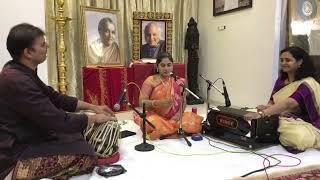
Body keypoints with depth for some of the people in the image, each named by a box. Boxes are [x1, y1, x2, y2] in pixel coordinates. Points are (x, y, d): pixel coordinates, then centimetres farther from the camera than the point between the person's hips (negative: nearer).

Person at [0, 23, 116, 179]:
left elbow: (53, 97, 10)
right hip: (15, 155, -10)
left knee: (79, 137, 12)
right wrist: (95, 118, -12)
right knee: (86, 156, -13)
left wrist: (92, 107, 6)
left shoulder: (21, 72, 4)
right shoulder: (17, 81, -29)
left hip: (25, 139, 10)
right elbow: (57, 120, -27)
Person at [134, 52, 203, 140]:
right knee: (156, 126, -37)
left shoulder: (178, 81, 8)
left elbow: (183, 101, 5)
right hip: (157, 117, -3)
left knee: (194, 123, -23)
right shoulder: (150, 81, -2)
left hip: (175, 117, 3)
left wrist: (178, 114, -15)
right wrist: (158, 103, -27)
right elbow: (142, 102, -9)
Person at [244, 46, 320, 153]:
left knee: (297, 137, -39)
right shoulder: (281, 80, 8)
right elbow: (272, 101, 6)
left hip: (303, 124, -6)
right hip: (280, 120, 6)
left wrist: (261, 114, -46)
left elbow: (288, 104, -33)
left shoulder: (307, 83, -17)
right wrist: (267, 107, -21)